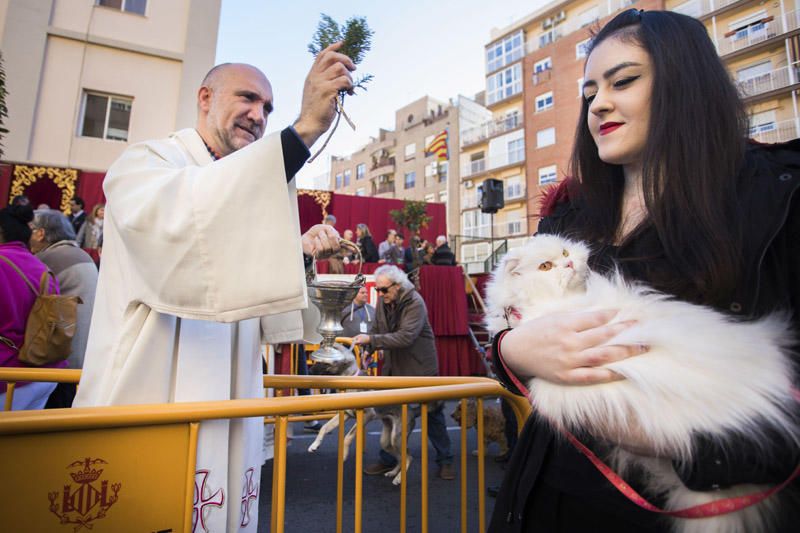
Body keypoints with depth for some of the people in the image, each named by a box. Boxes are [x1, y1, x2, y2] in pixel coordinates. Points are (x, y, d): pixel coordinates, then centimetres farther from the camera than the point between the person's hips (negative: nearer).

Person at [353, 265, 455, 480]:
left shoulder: (415, 303, -21)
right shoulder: (383, 302, 0)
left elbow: (406, 337, -32)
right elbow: (377, 331, 10)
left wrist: (371, 339, -33)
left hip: (419, 367, -6)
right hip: (394, 367, 6)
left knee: (432, 414, 6)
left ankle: (445, 461, 22)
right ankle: (388, 460, 27)